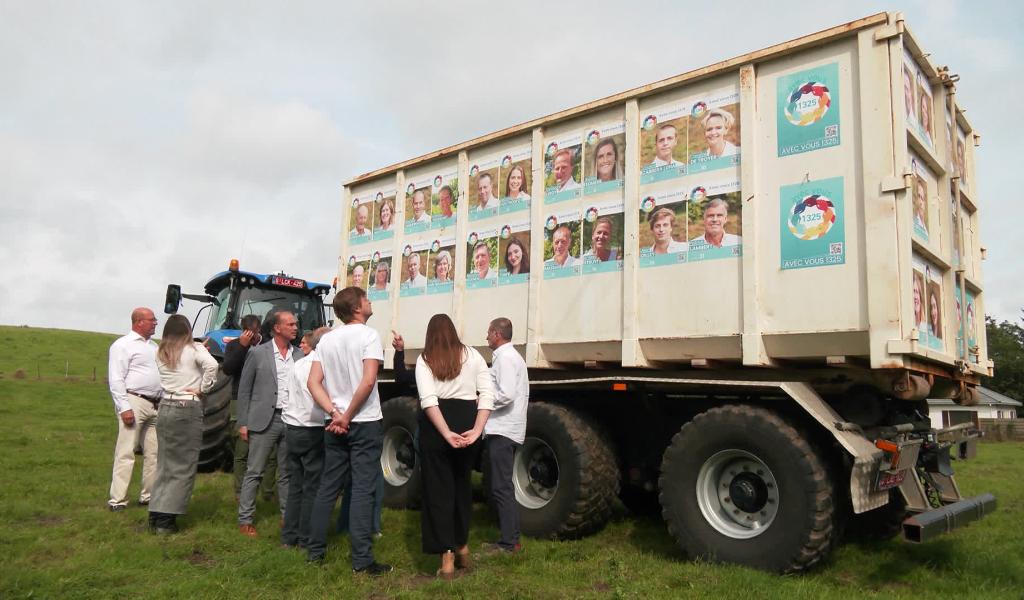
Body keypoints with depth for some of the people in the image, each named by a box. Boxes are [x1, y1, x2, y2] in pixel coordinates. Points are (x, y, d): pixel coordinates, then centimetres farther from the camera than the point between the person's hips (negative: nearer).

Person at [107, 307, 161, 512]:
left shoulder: (153, 346, 18)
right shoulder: (123, 345, -5)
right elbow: (115, 380, -11)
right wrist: (124, 408, -18)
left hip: (155, 405, 8)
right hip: (134, 403, -8)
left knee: (153, 453, 11)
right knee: (126, 453, -6)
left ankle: (148, 495, 20)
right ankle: (117, 500, -1)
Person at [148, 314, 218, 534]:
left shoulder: (160, 353, 10)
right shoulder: (194, 349, -7)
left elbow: (176, 372, 8)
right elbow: (211, 365, -23)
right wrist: (203, 388, -9)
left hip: (165, 407, 6)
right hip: (189, 409, -5)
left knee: (165, 464, 14)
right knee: (184, 466, 2)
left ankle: (156, 515, 16)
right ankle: (166, 519, 1)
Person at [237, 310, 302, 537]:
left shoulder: (300, 355, 7)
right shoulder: (258, 353, -2)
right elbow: (244, 389, 1)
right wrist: (243, 423, -2)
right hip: (265, 420, -3)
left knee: (288, 473, 11)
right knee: (254, 471, 3)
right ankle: (245, 520, 12)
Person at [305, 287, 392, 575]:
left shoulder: (326, 339, 8)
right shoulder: (368, 335, -10)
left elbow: (313, 383, 1)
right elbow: (368, 382, -20)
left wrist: (336, 414, -6)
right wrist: (347, 416, -12)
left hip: (334, 426, 6)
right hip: (366, 423, -6)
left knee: (328, 487, 15)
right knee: (362, 491, -2)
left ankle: (316, 550, 23)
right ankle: (362, 560, 1)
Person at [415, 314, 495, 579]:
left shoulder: (424, 359, 2)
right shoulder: (472, 355, 7)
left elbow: (428, 400, -13)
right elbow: (487, 393, -4)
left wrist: (446, 434, -18)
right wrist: (476, 430, -11)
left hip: (436, 425, -3)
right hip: (466, 421, 3)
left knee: (438, 488, 6)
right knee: (462, 483, 20)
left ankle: (447, 557, 2)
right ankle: (462, 545, 33)